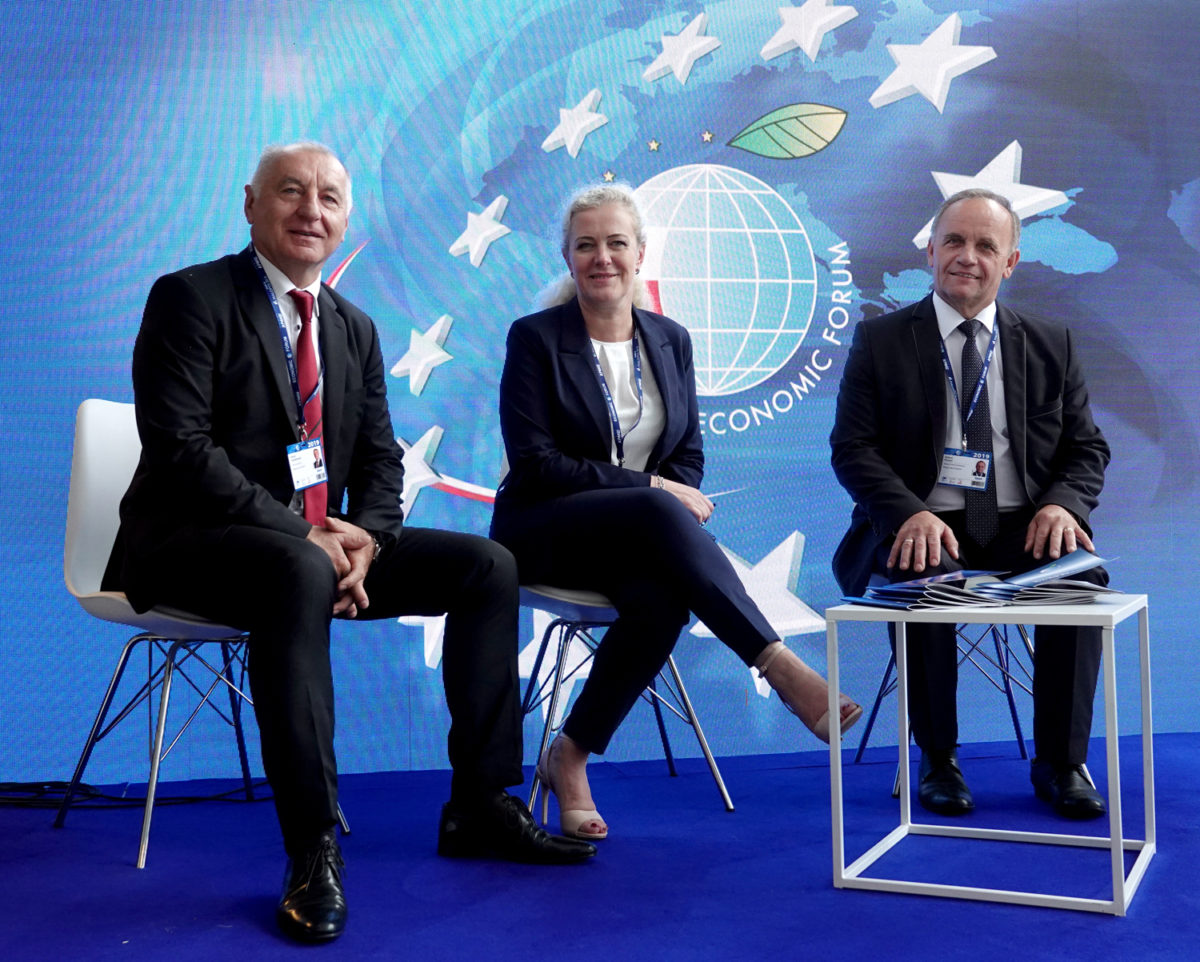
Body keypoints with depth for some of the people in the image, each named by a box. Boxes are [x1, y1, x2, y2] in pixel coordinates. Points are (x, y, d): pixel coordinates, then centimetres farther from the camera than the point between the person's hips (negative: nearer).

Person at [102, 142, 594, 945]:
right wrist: (298, 535, -23)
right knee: (298, 571, -40)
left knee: (487, 565, -6)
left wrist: (364, 538, -11)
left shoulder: (355, 328, 15)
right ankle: (312, 850, -33)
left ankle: (479, 805, 0)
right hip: (190, 546, -7)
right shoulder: (190, 299, -6)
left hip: (316, 542, 7)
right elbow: (180, 446, -17)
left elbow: (380, 458, 11)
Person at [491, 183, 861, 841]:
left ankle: (571, 756, -17)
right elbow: (534, 464, -11)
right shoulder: (535, 338, -3)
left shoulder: (671, 341, 12)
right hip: (543, 534, -3)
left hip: (635, 537, 4)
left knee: (663, 599, -34)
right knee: (655, 510, -36)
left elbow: (689, 454, 13)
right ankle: (783, 669, -37)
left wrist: (671, 500, -11)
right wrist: (649, 487, -17)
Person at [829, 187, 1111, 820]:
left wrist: (1062, 504, -12)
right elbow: (852, 447, -2)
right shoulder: (880, 340, 6)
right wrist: (910, 514, -20)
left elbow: (1086, 449, 12)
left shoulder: (1050, 346, 14)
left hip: (1022, 526, 2)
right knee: (921, 579, -34)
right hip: (923, 525, -2)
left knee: (1082, 576, -28)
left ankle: (1060, 761, -11)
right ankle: (938, 760, -13)